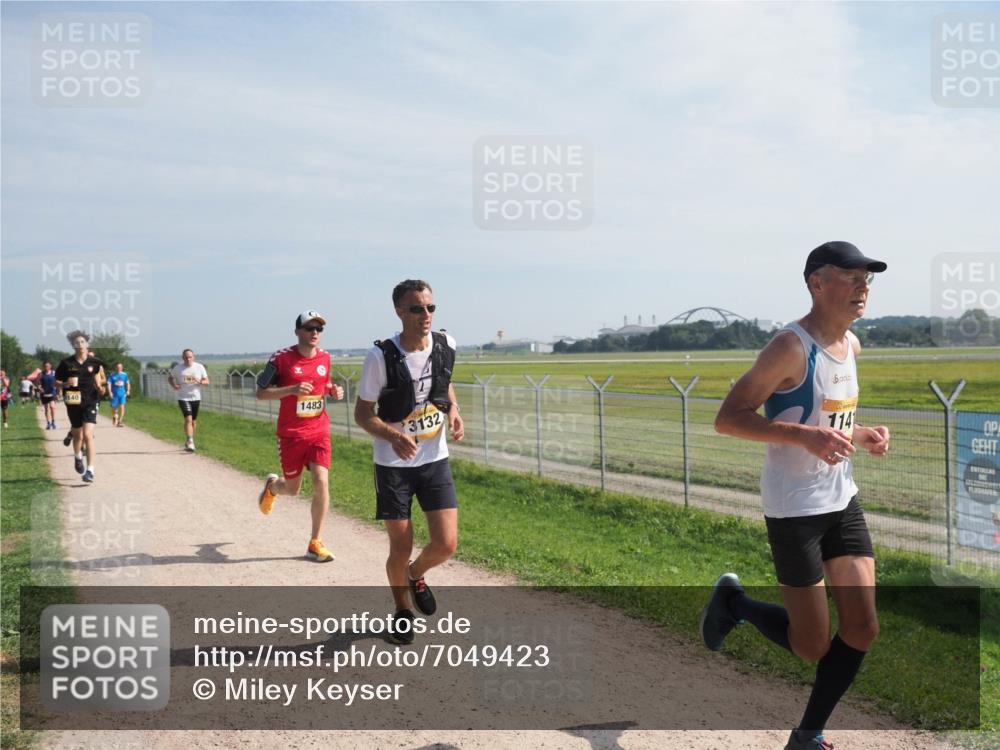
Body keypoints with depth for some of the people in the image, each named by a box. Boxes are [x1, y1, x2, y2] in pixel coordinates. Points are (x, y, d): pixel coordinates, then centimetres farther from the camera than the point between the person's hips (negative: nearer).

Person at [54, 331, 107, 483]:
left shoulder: (94, 362, -1)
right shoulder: (66, 363, -3)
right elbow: (57, 384, 4)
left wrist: (100, 388, -7)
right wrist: (67, 384, -16)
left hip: (90, 402, -2)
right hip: (73, 403, 2)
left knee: (88, 435, -15)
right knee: (78, 435, 18)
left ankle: (90, 470, -16)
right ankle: (78, 458, 49)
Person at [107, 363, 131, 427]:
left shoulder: (124, 375, 6)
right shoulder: (112, 375, -1)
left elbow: (127, 383, 17)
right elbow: (109, 384, -4)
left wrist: (128, 390, 5)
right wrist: (110, 392, -15)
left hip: (122, 393, 1)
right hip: (114, 394, -1)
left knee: (122, 407, -14)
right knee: (114, 408, 8)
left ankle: (120, 421, -13)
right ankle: (114, 417, 41)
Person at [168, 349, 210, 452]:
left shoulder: (200, 367, 0)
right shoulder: (177, 368, -2)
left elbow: (207, 382, 1)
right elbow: (170, 378, 14)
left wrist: (200, 382, -21)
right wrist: (173, 385, -7)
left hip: (196, 398, 3)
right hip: (183, 398, -3)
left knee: (193, 421, 12)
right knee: (188, 419, -18)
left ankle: (188, 442, 32)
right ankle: (190, 443, -21)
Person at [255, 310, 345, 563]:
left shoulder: (324, 357, 3)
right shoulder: (282, 358, -10)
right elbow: (261, 392, -7)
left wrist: (333, 391, -2)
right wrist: (293, 389, -22)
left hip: (319, 431, 3)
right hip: (291, 434, -2)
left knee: (321, 481, -12)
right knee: (292, 489, 9)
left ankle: (315, 543, 0)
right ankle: (272, 485, 49)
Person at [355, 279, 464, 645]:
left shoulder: (446, 345, -6)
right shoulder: (381, 356, -18)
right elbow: (362, 413, -11)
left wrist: (453, 408, -4)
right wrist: (394, 436, -29)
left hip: (435, 459, 3)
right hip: (393, 464, -3)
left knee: (446, 544, -3)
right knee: (400, 549, 4)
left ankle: (416, 574, 33)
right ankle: (402, 610, 33)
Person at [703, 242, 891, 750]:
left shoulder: (851, 345, 8)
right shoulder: (791, 347, -18)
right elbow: (727, 419, -20)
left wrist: (862, 435, 3)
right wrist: (804, 435, -31)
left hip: (843, 501, 8)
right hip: (794, 509, -8)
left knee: (863, 627, 4)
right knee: (812, 645, 0)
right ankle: (734, 601, 27)